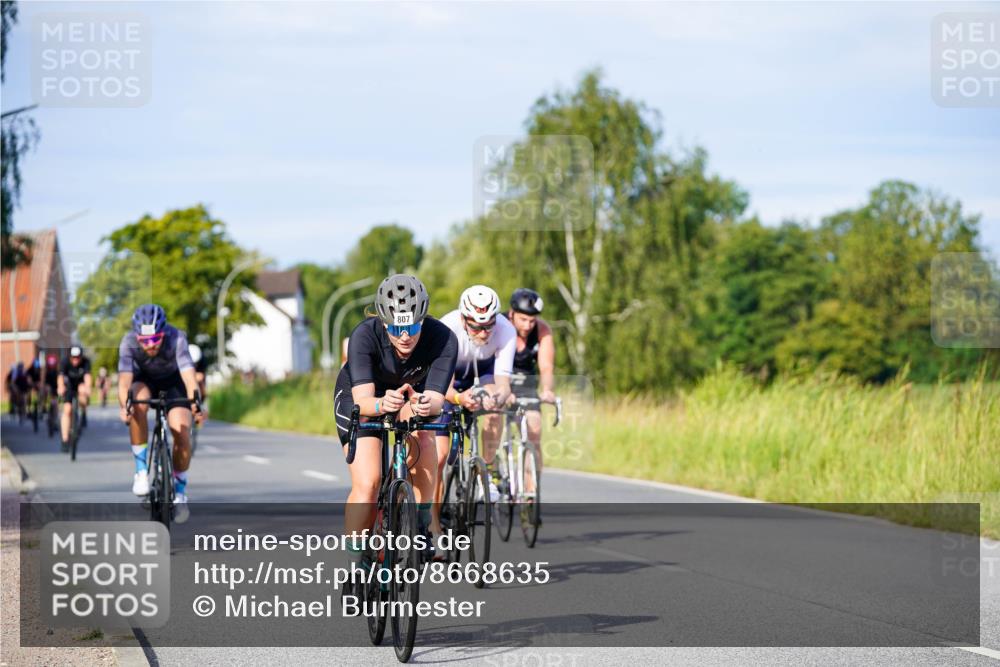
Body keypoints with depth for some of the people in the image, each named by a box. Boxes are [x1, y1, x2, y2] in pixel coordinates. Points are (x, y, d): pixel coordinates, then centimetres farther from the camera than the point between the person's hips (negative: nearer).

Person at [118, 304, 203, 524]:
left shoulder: (176, 339, -35)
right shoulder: (129, 342, -33)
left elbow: (188, 373, -47)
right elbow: (125, 378, -44)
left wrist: (195, 402, -64)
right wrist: (123, 405, -63)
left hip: (173, 380, 0)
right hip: (145, 380, 0)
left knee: (182, 433, -17)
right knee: (137, 406, -34)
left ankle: (179, 493, 4)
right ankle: (141, 471, -22)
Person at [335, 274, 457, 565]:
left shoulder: (443, 339, -32)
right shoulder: (364, 335, -36)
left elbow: (436, 398, -38)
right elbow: (362, 401, -43)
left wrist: (426, 405, -61)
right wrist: (382, 405, -65)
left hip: (412, 393, 2)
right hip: (359, 396, -2)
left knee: (423, 445, -30)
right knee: (367, 484, -17)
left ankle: (421, 527, -11)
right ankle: (356, 560, 1)